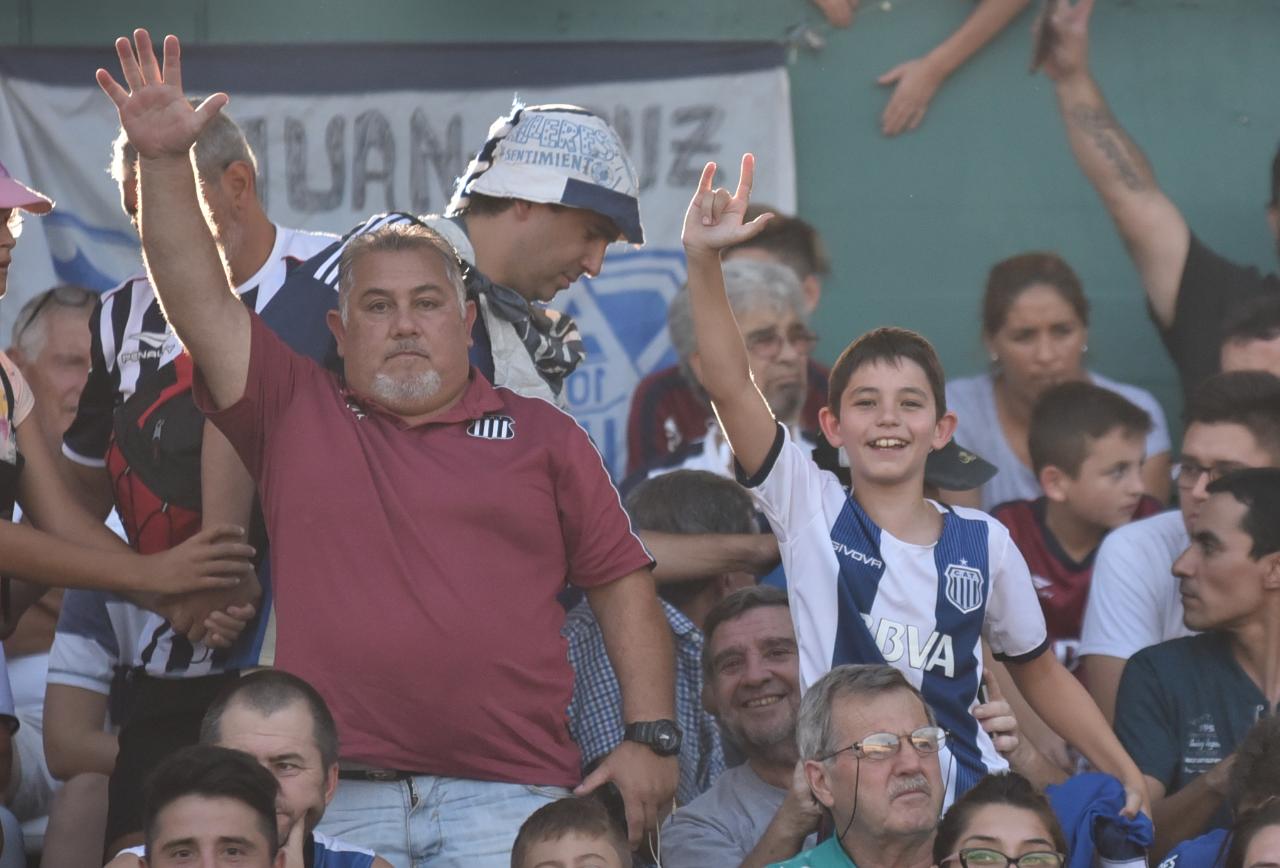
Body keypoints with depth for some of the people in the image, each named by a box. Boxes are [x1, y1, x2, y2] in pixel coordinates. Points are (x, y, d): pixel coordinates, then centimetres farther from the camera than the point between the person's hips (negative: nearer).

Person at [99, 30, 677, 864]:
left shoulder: (543, 436, 14)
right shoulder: (297, 413, 15)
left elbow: (623, 584, 12)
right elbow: (201, 301, 5)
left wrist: (651, 740, 3)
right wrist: (164, 160, -7)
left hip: (509, 795, 0)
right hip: (337, 799, 0)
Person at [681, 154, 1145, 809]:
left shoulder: (983, 542, 8)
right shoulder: (811, 510, 3)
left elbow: (1038, 673, 19)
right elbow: (729, 386, -8)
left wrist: (1130, 779, 12)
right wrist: (703, 260, -19)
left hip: (972, 800, 2)